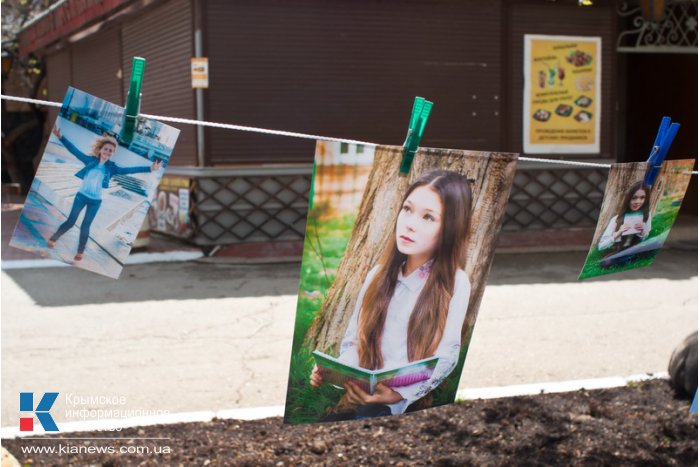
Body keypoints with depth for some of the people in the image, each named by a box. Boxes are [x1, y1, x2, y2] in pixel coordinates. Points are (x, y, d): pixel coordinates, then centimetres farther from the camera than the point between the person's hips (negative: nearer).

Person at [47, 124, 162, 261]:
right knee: (70, 222, 1)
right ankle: (53, 239, 22)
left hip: (96, 200, 1)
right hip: (81, 196, -1)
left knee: (85, 225, 5)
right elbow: (74, 150, -13)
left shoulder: (111, 167, -5)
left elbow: (129, 170, -11)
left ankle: (80, 252, 15)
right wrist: (60, 137, -24)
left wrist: (150, 168, -21)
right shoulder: (90, 160, -8)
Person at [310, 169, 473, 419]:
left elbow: (444, 359, -9)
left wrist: (398, 395, -26)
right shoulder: (380, 275, 11)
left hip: (408, 409, -4)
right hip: (360, 402, 4)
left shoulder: (455, 285, -3)